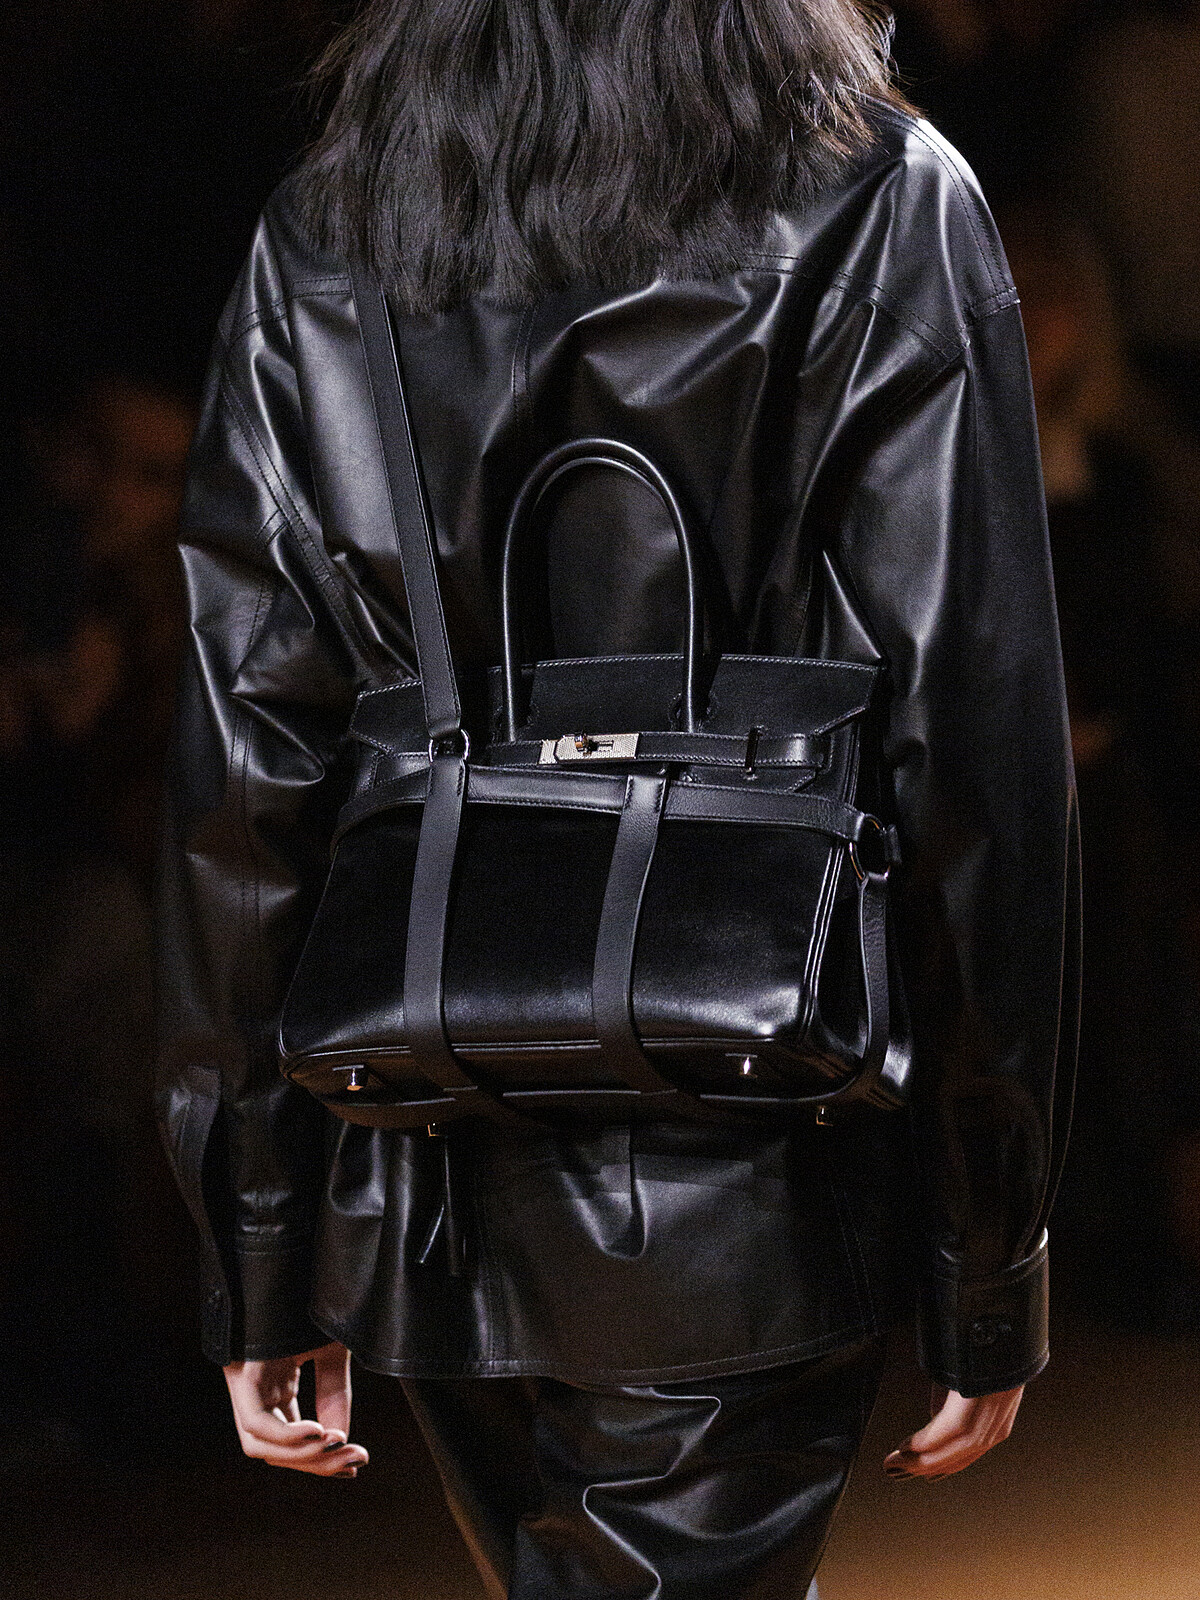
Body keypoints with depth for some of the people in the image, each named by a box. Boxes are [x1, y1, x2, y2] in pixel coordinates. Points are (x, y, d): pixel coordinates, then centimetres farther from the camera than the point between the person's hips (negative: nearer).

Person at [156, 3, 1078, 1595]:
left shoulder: (317, 244, 4)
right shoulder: (887, 214, -6)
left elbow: (245, 784, 1)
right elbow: (967, 762, -10)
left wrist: (264, 1271, 7)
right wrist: (993, 1277, -3)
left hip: (436, 1207, 4)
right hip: (741, 1209, -4)